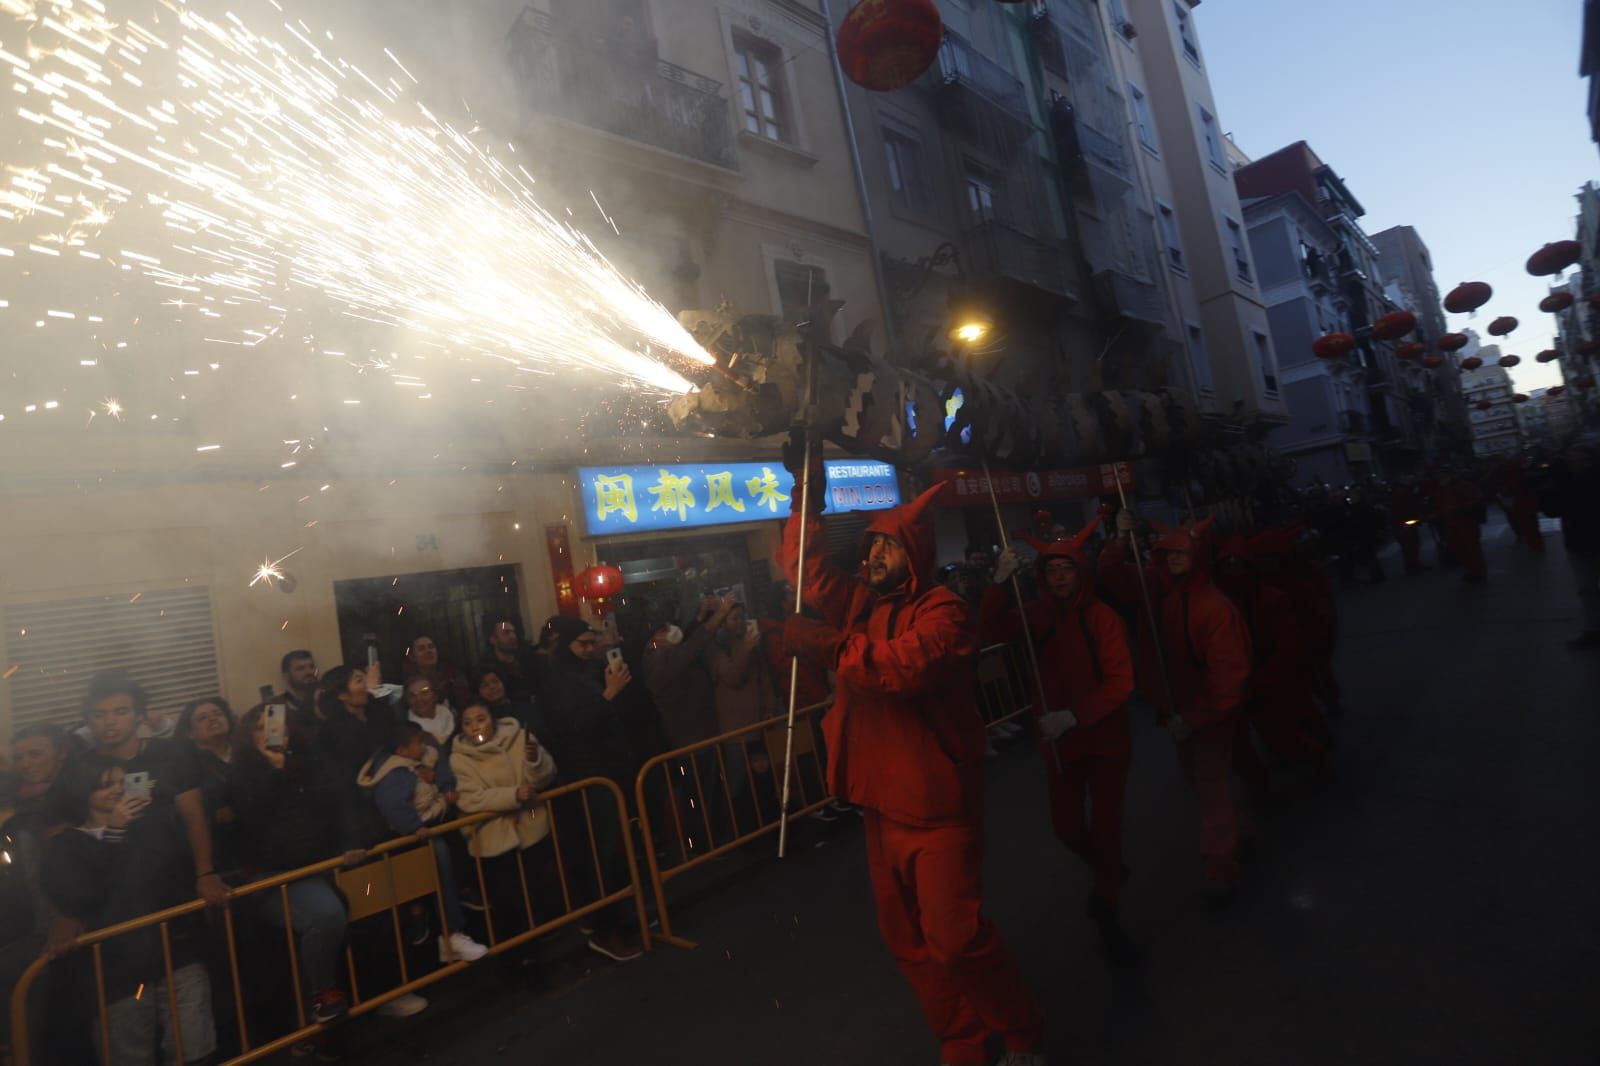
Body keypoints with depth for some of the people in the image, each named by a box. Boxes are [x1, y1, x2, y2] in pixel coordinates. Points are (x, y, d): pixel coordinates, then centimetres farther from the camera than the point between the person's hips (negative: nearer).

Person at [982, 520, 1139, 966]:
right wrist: (1000, 583, -32)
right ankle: (1108, 870, 44)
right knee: (1067, 829, 10)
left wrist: (1074, 716, -28)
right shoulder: (1038, 615, -5)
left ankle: (1107, 916, 27)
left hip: (1105, 740, -3)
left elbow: (1120, 683, -18)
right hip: (1059, 742, 3)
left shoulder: (1104, 619, -14)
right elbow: (992, 631, -19)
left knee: (1105, 829, 4)